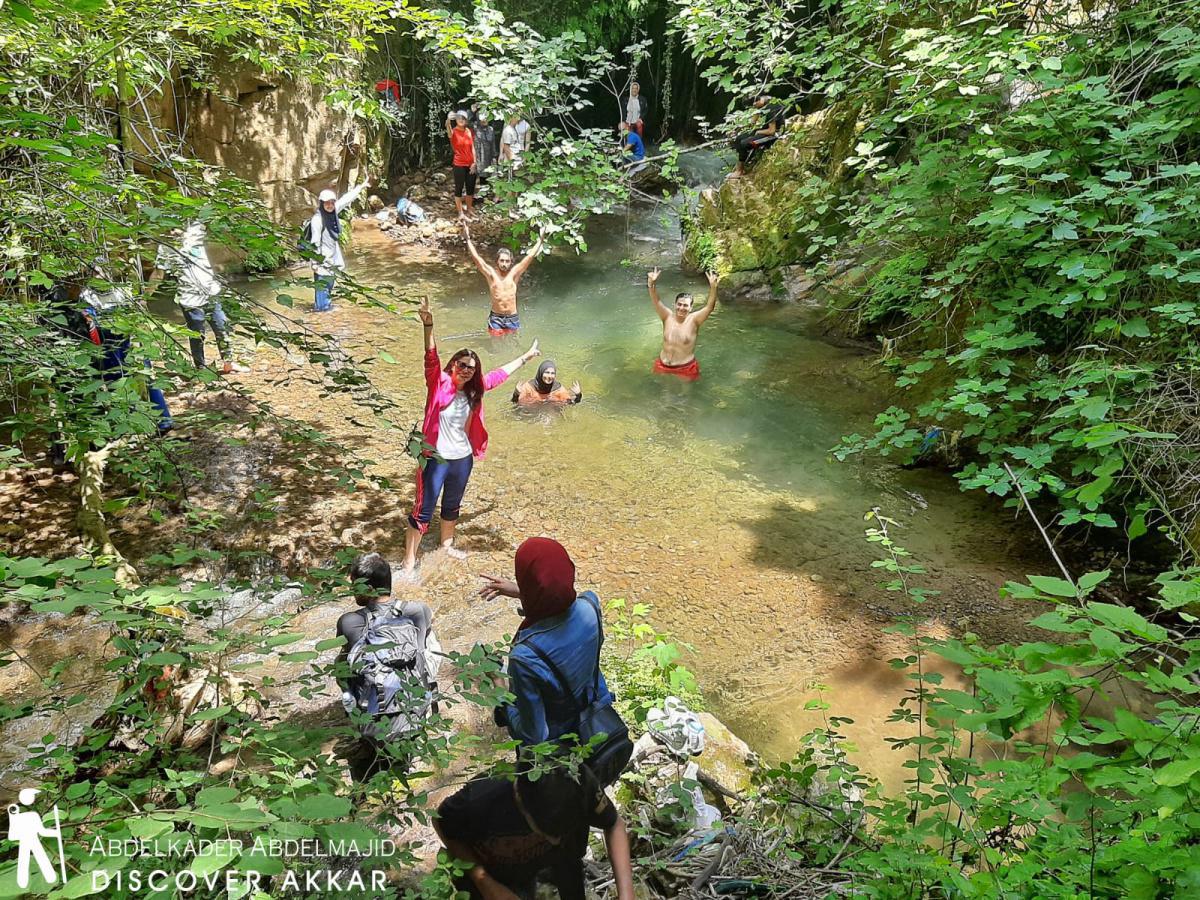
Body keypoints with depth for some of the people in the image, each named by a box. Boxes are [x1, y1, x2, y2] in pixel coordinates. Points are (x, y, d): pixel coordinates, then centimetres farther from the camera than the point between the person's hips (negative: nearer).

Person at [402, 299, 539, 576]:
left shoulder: (474, 389, 1)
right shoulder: (439, 383, -15)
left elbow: (499, 374, 14)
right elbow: (431, 358, -31)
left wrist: (526, 357, 24)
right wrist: (428, 327, -48)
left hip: (463, 459, 6)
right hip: (436, 459, -6)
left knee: (452, 505, 26)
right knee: (423, 510, 2)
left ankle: (446, 543, 48)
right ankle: (409, 558, 15)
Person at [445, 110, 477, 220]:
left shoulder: (469, 131, 7)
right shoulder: (454, 132, -9)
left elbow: (472, 147, 9)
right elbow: (449, 131, -34)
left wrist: (474, 162, 0)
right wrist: (448, 120, -56)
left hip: (470, 164, 5)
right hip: (459, 165, -5)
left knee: (470, 188, 13)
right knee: (459, 188, 1)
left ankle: (469, 209, 29)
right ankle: (460, 212, 7)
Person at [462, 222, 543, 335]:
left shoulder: (514, 273, -2)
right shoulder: (491, 274, -4)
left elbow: (530, 256, -4)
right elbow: (476, 257, -9)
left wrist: (540, 240, -7)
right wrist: (468, 238, -11)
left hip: (512, 318, 1)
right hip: (495, 318, -1)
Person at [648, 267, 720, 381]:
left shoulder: (694, 320, -14)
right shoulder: (668, 317, -8)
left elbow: (710, 307, -26)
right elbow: (656, 301, -19)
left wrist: (713, 287, -43)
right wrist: (652, 284, -39)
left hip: (686, 369, -2)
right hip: (663, 366, 2)